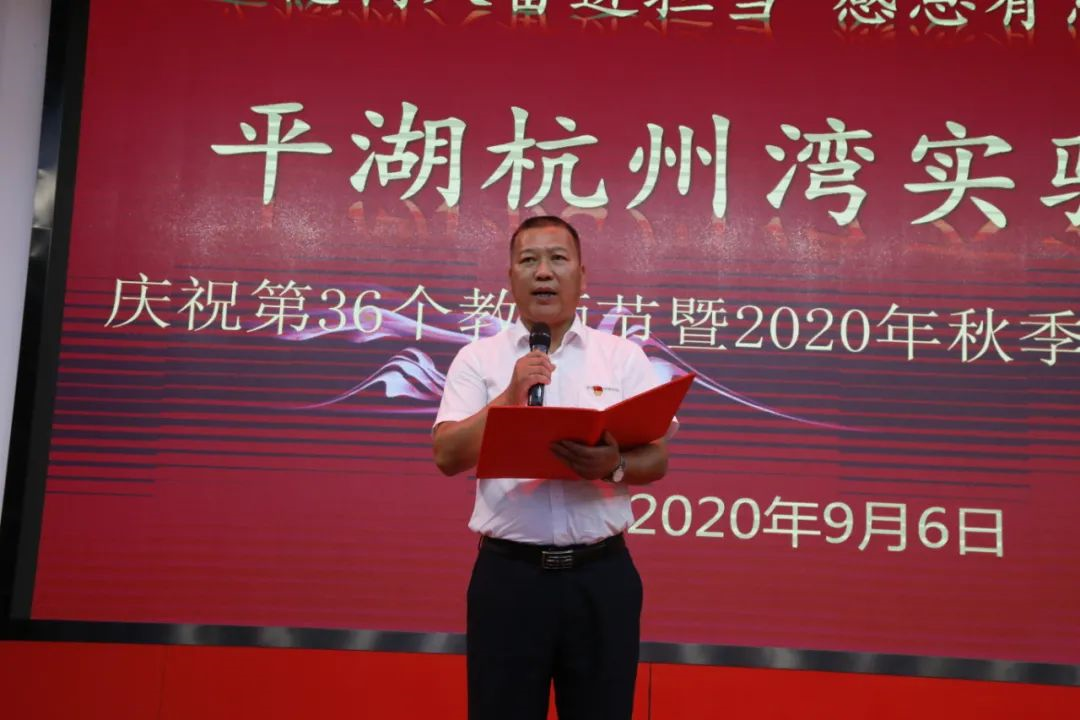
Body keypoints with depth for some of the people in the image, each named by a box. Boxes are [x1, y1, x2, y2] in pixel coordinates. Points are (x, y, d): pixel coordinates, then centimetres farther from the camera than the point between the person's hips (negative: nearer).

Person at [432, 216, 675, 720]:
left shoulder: (624, 357, 6)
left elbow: (656, 460, 1)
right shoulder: (478, 358, 4)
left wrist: (612, 467, -20)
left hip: (601, 573, 1)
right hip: (508, 573, 0)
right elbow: (447, 456, -5)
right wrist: (510, 396, -16)